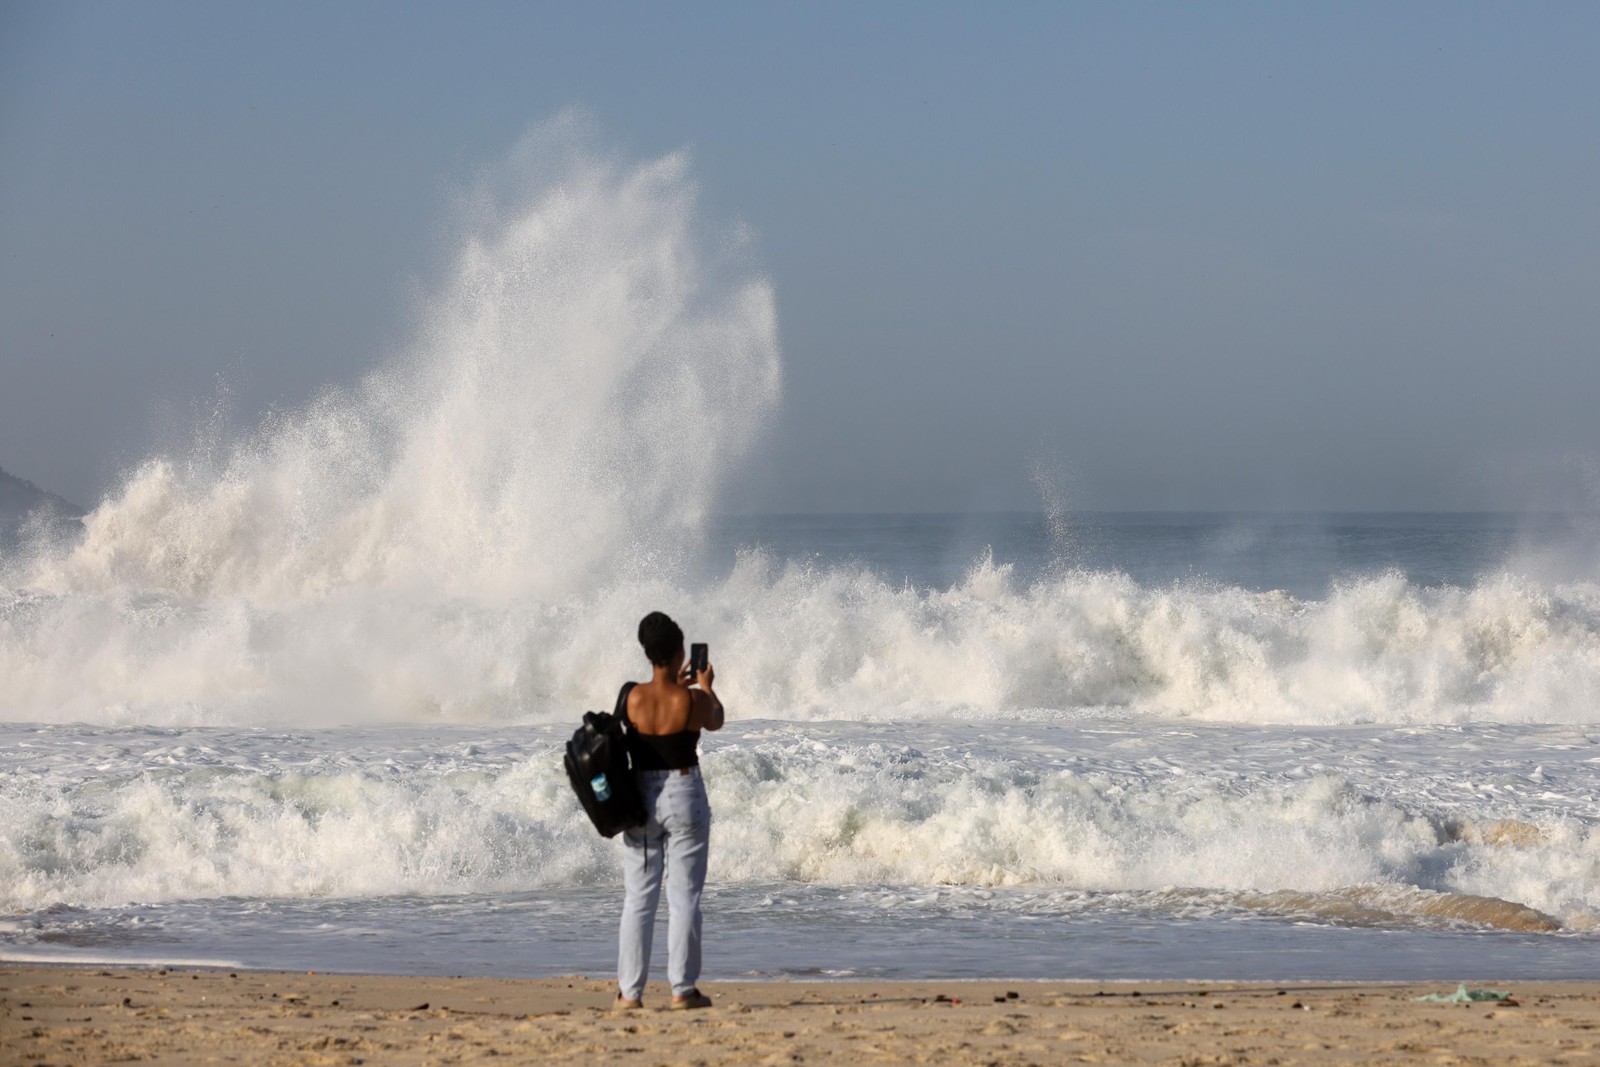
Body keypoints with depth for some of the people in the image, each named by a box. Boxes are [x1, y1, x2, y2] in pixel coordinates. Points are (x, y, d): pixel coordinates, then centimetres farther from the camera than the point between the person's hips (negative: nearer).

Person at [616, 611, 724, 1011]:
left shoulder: (634, 699, -8)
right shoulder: (694, 701, -13)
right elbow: (716, 722, 9)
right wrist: (706, 686, 27)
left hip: (642, 798, 2)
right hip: (685, 795, -2)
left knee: (638, 899, 8)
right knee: (684, 898, 4)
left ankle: (630, 991, 7)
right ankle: (683, 989, 5)